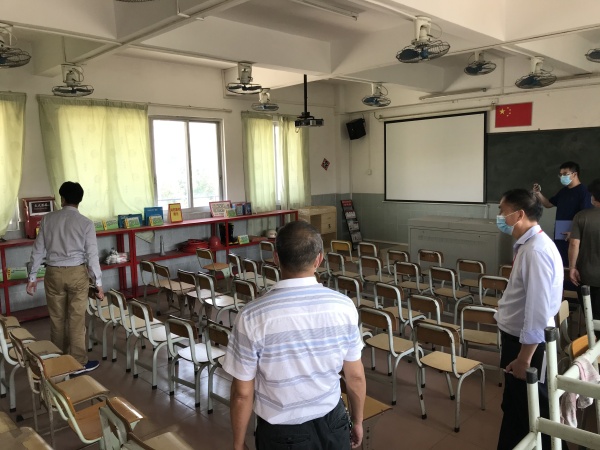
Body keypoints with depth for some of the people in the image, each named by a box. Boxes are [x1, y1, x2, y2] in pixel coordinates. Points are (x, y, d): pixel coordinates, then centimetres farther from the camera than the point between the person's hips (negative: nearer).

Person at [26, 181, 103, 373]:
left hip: (53, 273, 3)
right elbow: (92, 254, -9)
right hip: (77, 273, -3)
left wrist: (32, 276, 12)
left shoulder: (48, 219, 1)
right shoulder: (86, 223, -8)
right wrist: (98, 282, -3)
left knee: (56, 318, 14)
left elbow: (38, 250, 3)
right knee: (76, 319, 5)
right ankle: (78, 362, 12)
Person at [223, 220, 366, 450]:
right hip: (332, 423, 2)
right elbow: (355, 377, -4)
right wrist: (357, 422, 12)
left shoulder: (252, 317, -22)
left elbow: (242, 393, -14)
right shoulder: (343, 306, -15)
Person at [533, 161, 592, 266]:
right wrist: (538, 193, 5)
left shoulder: (583, 191, -10)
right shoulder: (563, 191, 15)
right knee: (560, 264, 11)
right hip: (559, 234, 8)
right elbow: (548, 204, 22)